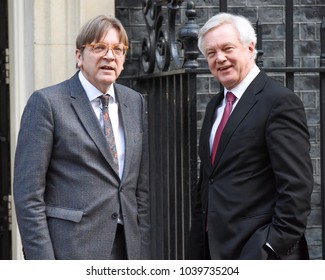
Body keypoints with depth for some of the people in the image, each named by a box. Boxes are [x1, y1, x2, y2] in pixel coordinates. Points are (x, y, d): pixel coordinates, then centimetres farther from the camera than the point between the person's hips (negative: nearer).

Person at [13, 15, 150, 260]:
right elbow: (28, 192, -8)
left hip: (127, 248, 5)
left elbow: (143, 185, 14)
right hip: (72, 249, -5)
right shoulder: (46, 102, -5)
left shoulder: (135, 102, 13)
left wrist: (145, 250, 8)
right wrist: (42, 263, -13)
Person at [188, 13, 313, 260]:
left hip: (256, 249, -7)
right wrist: (198, 248, 15)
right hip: (215, 248, 8)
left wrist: (274, 247, -20)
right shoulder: (215, 106, 15)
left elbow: (297, 187, -16)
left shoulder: (280, 102, -11)